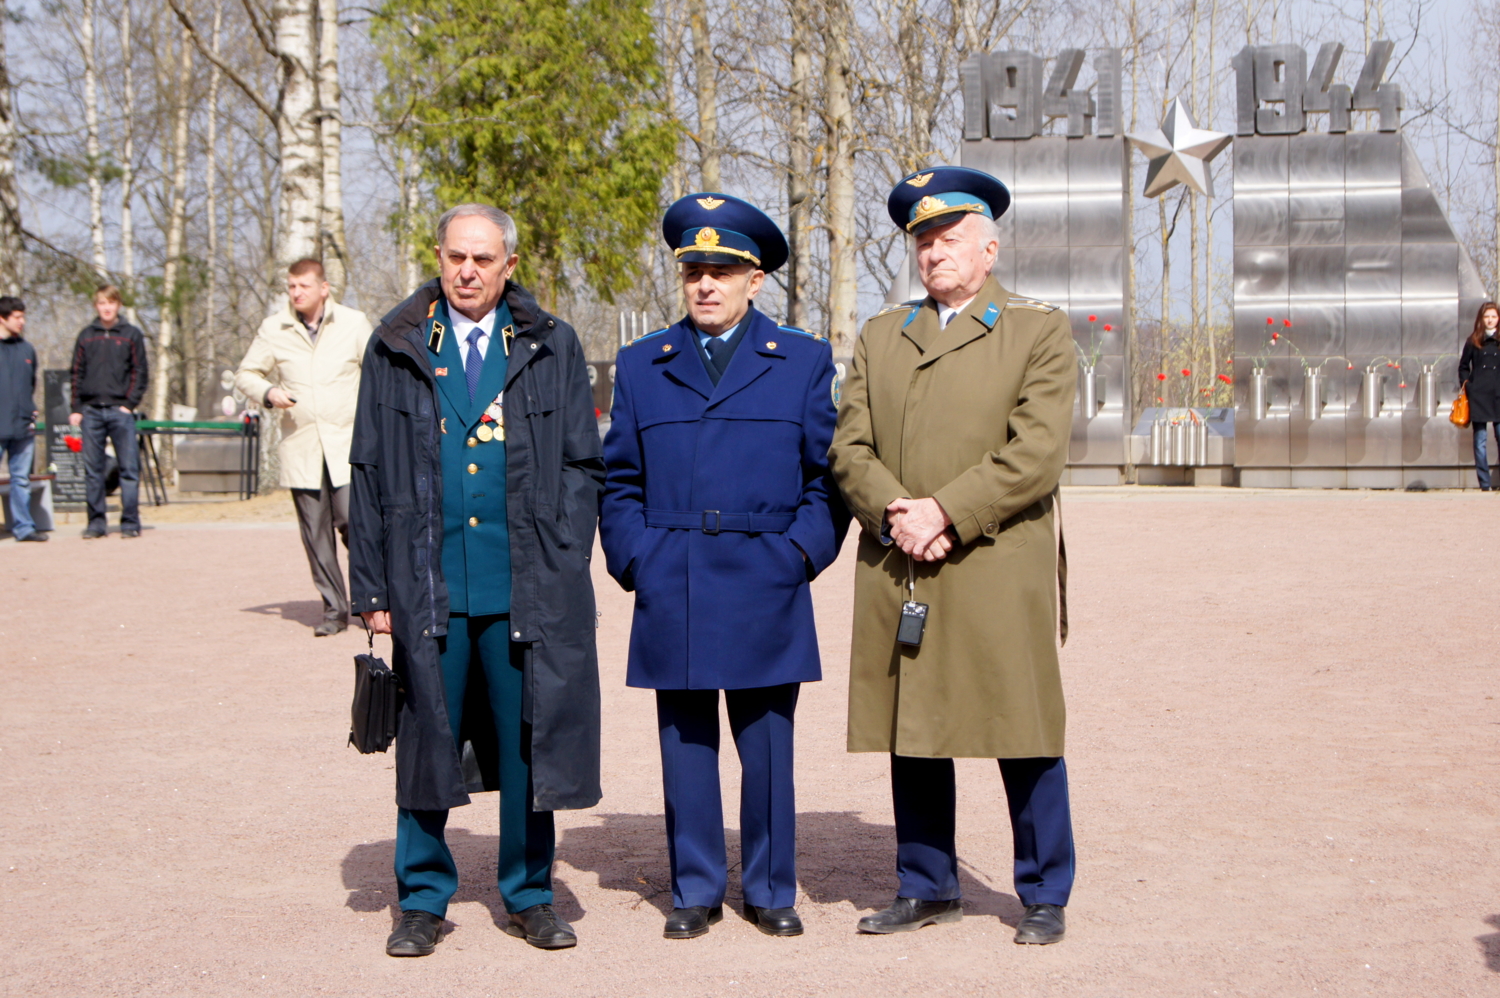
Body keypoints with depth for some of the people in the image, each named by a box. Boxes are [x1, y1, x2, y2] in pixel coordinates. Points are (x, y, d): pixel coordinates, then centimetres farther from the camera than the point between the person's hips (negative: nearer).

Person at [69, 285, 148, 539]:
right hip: (91, 412, 2)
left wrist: (130, 404, -7)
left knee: (129, 468, -5)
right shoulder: (86, 336, 12)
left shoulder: (131, 335, 6)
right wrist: (76, 408, 4)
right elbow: (77, 373, 12)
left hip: (120, 411, -2)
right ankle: (96, 522, 9)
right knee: (92, 470, 3)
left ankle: (130, 522, -1)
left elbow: (141, 373, 4)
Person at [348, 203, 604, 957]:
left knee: (527, 745, 6)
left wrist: (565, 570, -3)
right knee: (426, 743, 5)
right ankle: (423, 900, 18)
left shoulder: (551, 348, 6)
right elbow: (368, 476, 6)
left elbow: (581, 468, 6)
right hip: (428, 584, 0)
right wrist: (372, 587, 1)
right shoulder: (396, 350, 6)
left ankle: (529, 895, 20)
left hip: (526, 586, 0)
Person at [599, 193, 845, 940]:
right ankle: (695, 891, 18)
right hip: (670, 597, 1)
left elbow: (827, 476, 8)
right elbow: (618, 482, 12)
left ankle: (771, 891, 18)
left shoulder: (804, 361, 8)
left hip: (766, 596, -1)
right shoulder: (640, 366, 11)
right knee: (685, 746, 6)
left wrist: (800, 553, -4)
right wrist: (636, 561, 0)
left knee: (767, 747, 5)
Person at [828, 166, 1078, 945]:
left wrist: (944, 514, -15)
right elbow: (850, 447, 7)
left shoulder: (1040, 331, 3)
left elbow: (1036, 454, -9)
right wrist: (895, 514, -11)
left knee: (1023, 739, 1)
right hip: (896, 577, 4)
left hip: (997, 574, -4)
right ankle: (927, 888, 23)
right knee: (911, 736, 10)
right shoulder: (881, 336, 16)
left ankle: (1044, 897, 15)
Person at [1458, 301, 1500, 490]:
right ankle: (1484, 484, 5)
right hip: (1478, 396, 0)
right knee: (1480, 440, 1)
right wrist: (1466, 385, 2)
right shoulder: (1473, 341, 6)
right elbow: (1463, 366, 13)